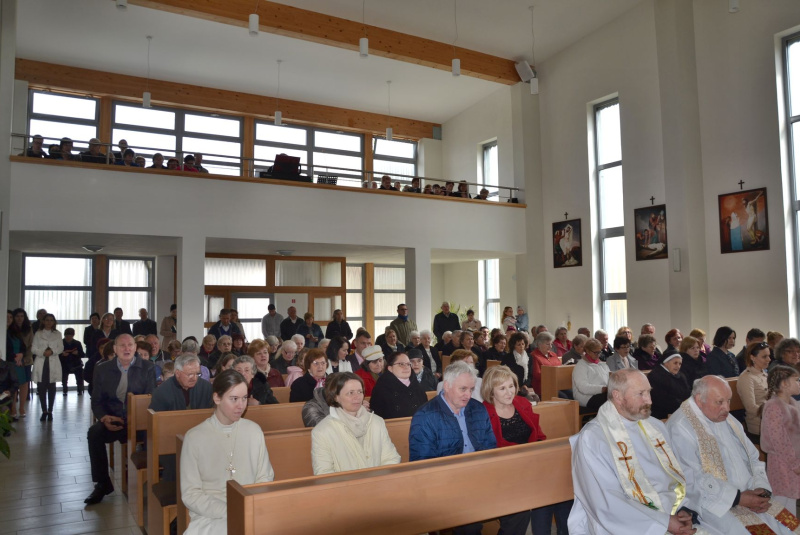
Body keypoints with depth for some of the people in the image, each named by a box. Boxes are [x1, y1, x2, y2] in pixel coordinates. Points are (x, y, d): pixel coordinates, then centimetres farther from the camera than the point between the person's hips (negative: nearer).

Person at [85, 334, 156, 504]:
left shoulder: (147, 368, 3)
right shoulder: (103, 369, 10)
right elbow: (96, 400, 10)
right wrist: (104, 418, -11)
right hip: (113, 420, 3)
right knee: (94, 433, -28)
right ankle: (102, 483, -9)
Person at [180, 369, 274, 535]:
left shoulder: (254, 431, 5)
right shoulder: (194, 437, -3)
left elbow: (265, 478, 10)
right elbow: (190, 494, -3)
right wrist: (228, 512, -14)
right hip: (210, 516, -2)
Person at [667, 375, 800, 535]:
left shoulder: (728, 420, 13)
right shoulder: (680, 428, -14)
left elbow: (753, 459, 14)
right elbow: (692, 479, -19)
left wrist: (761, 488, -5)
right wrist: (737, 498, -17)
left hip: (749, 497, 8)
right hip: (712, 505, -8)